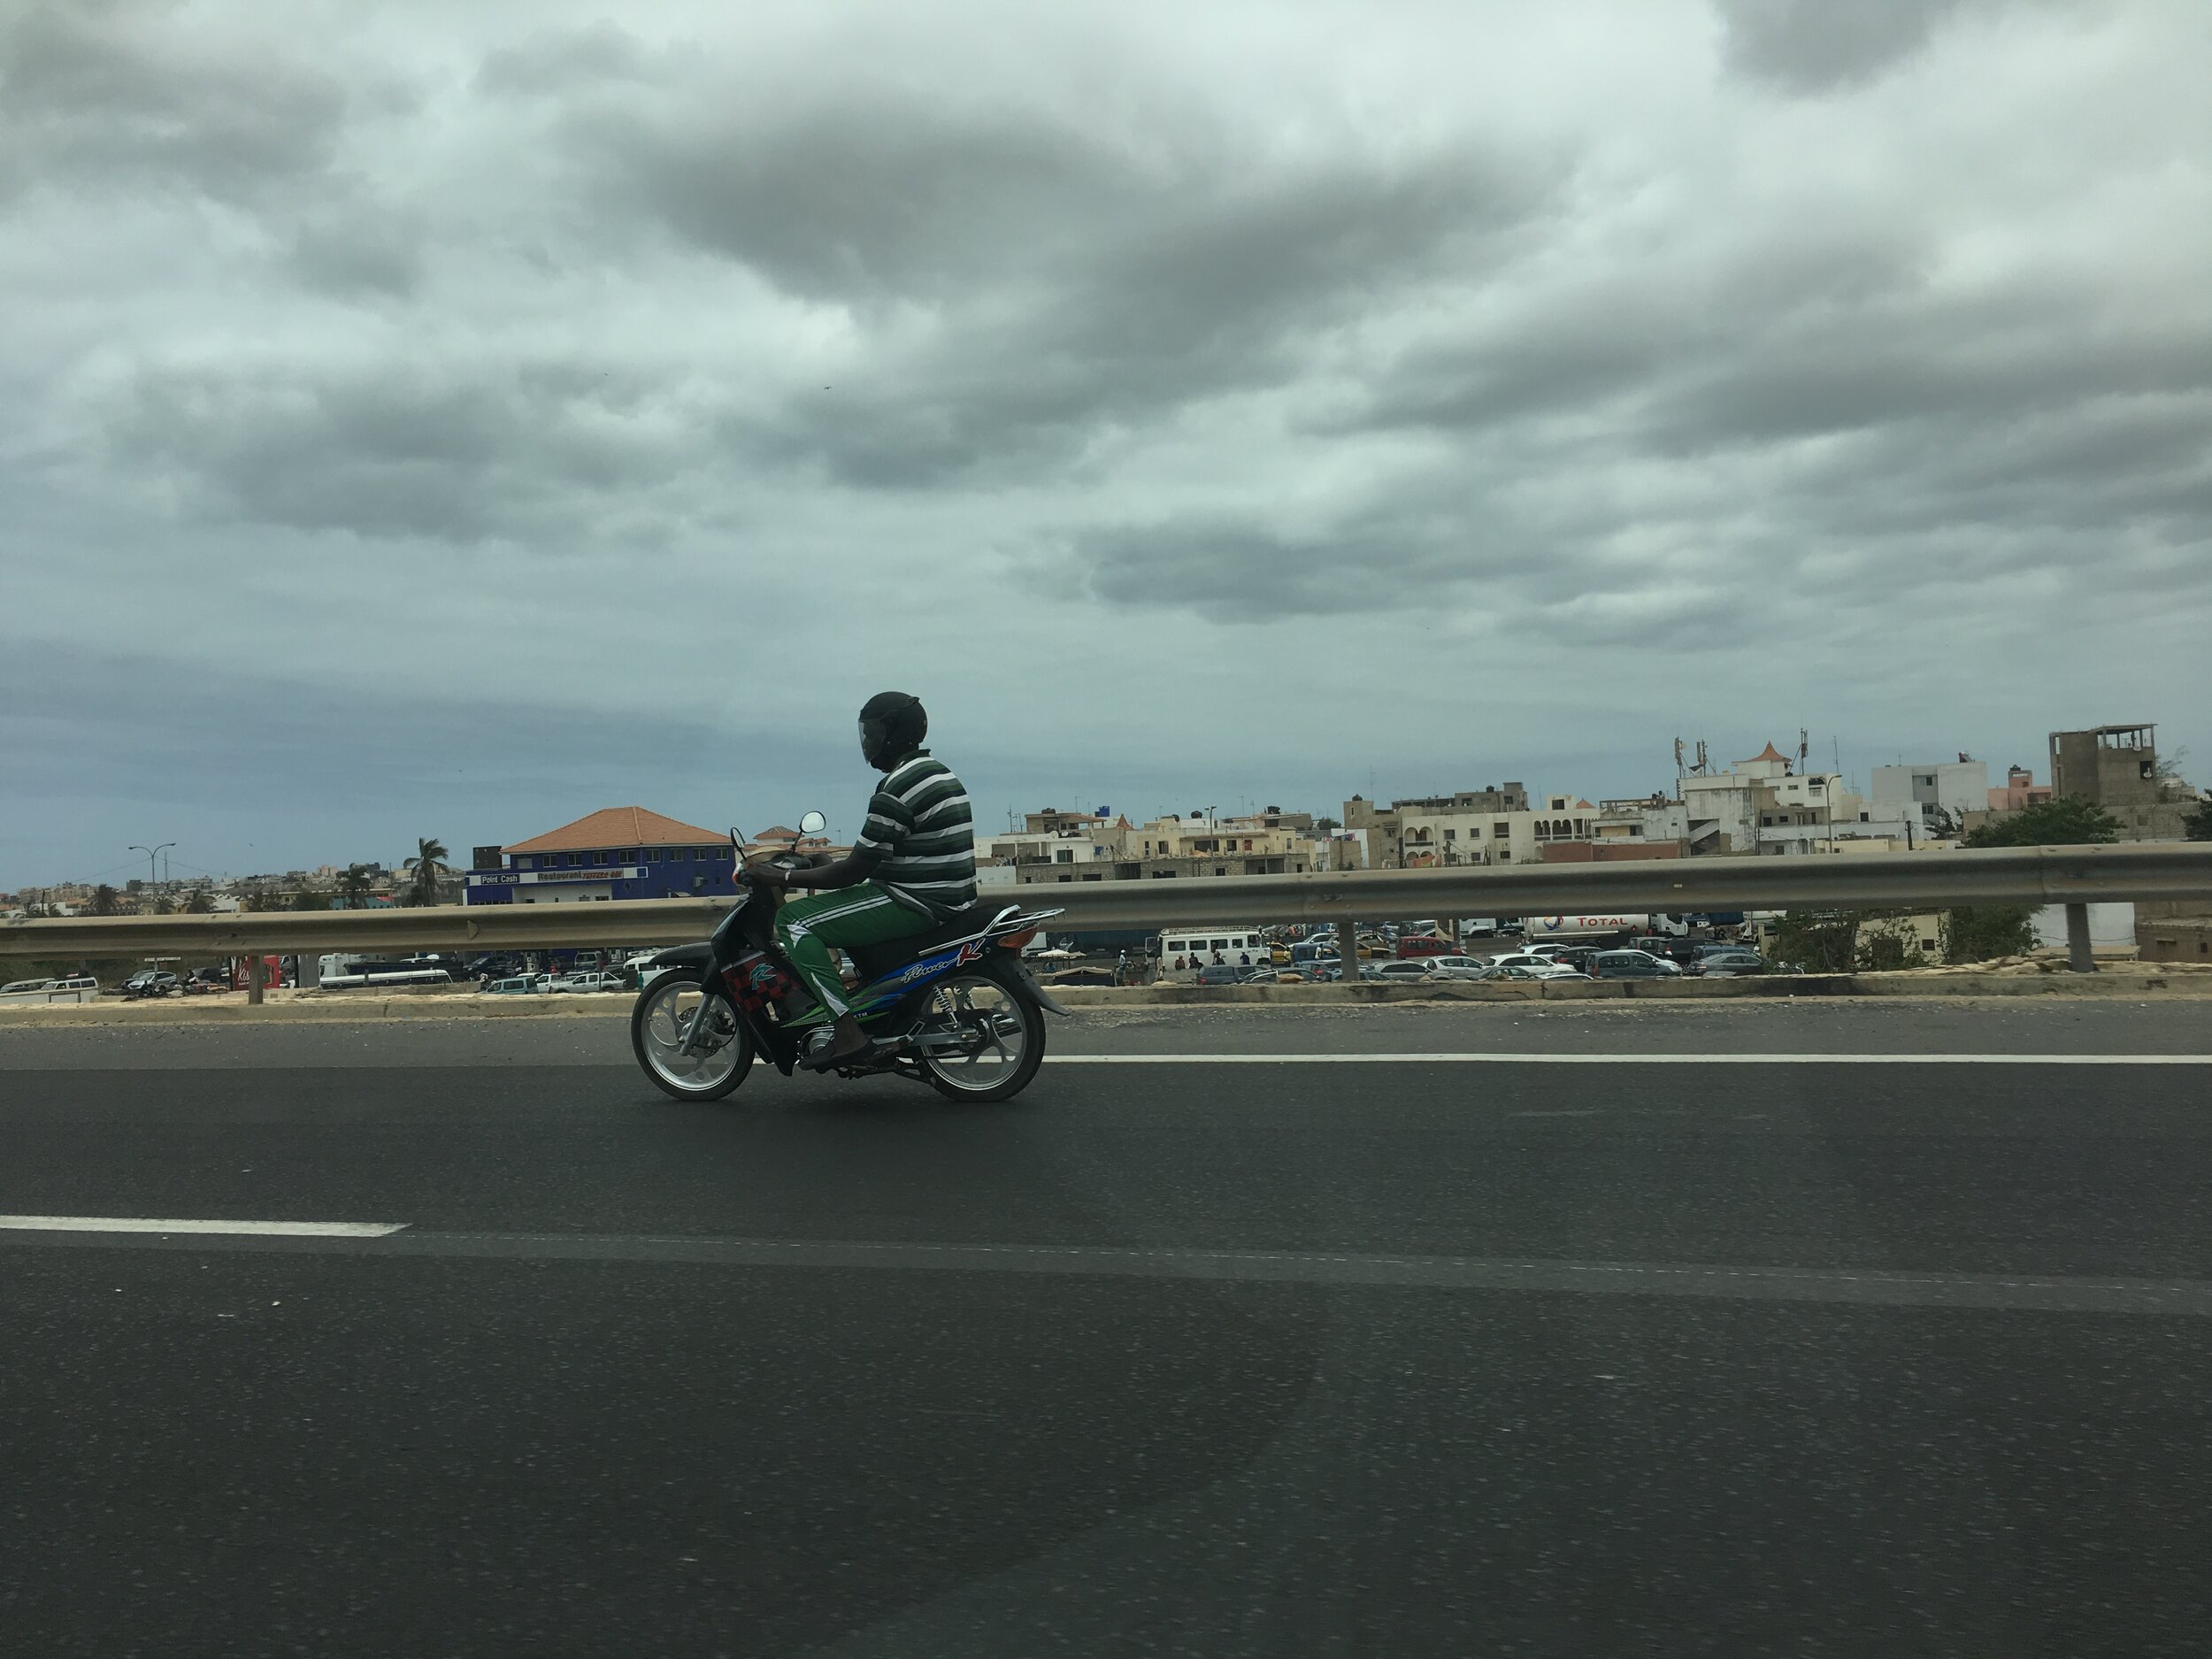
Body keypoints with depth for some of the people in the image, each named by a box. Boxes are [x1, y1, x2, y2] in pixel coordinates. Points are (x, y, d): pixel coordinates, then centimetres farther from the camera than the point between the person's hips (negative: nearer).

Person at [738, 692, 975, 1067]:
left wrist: (783, 878, -9)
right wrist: (824, 862, 25)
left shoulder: (897, 789, -16)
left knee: (793, 921, -10)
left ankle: (847, 1032, -19)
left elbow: (855, 870, -16)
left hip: (916, 903, -11)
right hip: (949, 898, 11)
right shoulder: (935, 771, 15)